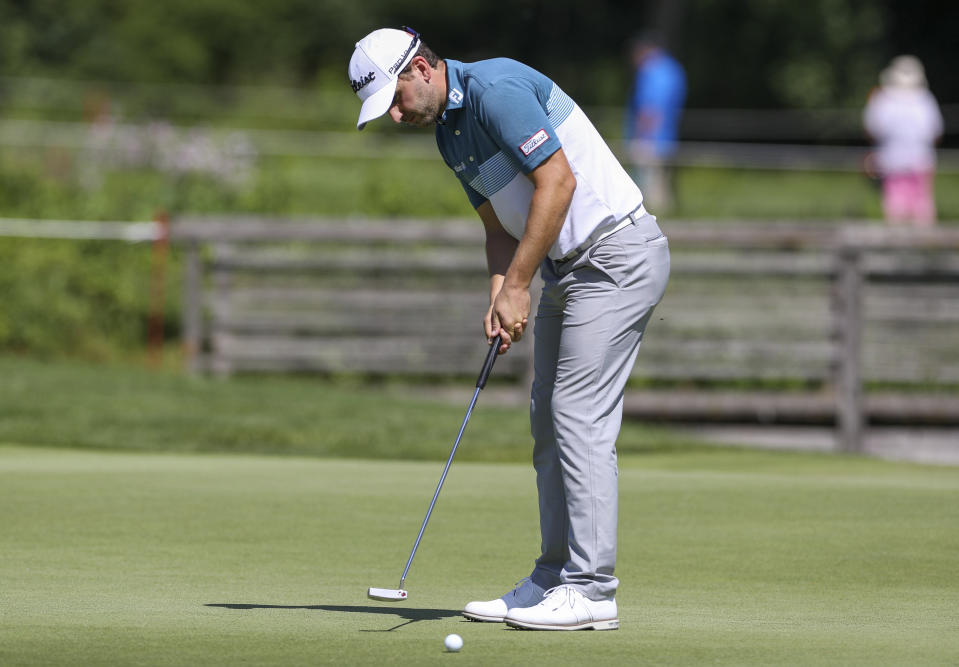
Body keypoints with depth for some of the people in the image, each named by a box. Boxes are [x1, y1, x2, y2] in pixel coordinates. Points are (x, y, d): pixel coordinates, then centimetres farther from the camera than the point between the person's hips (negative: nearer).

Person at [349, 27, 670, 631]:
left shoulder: (496, 91, -18)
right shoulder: (449, 133, 13)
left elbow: (557, 180, -22)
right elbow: (499, 224, 17)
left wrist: (518, 285, -18)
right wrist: (500, 300, -2)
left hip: (616, 256, -10)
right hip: (568, 265, 10)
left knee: (580, 418, -13)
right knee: (551, 421, 10)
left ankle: (592, 590, -12)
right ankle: (554, 580, 16)